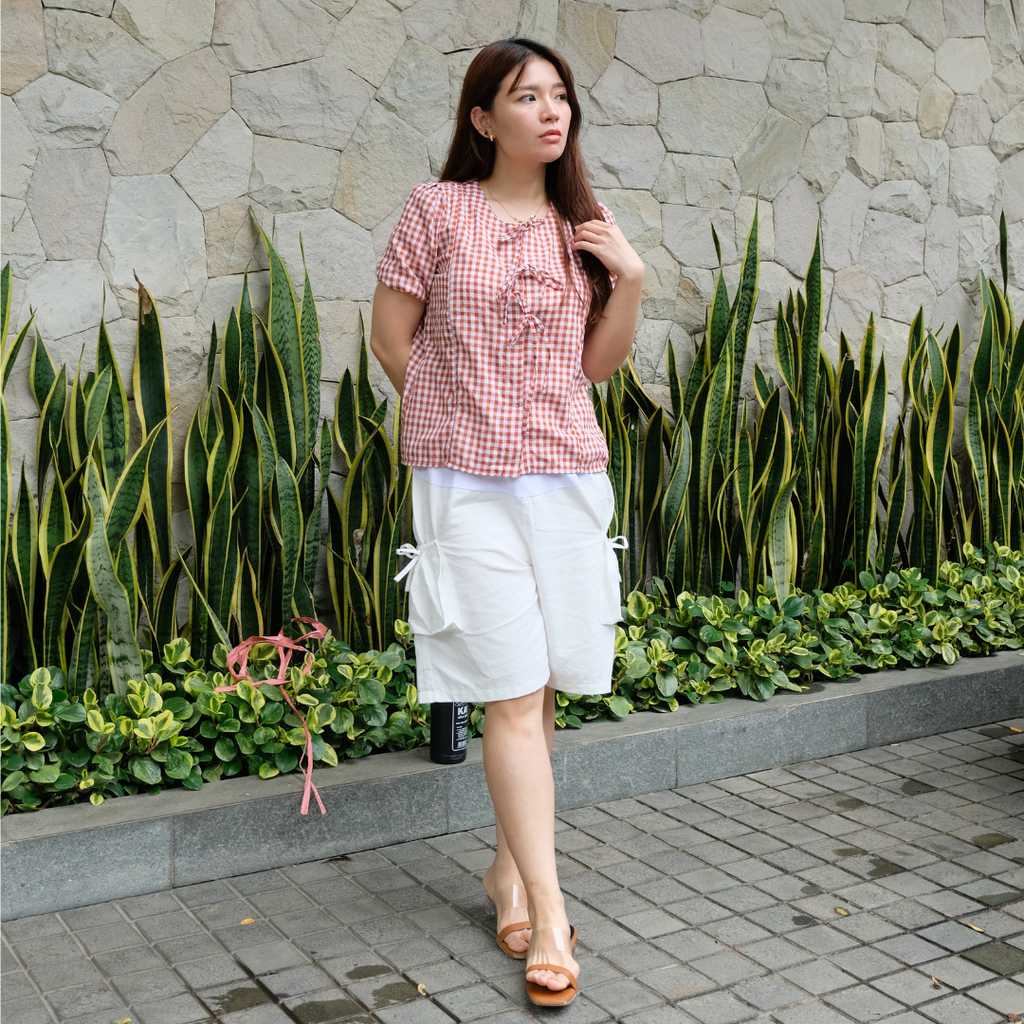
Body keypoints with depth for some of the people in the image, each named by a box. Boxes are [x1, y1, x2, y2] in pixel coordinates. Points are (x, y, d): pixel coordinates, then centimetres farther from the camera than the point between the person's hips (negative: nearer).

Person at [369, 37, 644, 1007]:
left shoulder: (581, 226, 11)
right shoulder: (437, 209, -1)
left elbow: (597, 361, 12)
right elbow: (391, 336, 2)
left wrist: (630, 278, -1)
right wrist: (461, 412, 5)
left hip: (566, 475, 4)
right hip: (467, 480, -4)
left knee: (541, 691, 9)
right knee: (513, 697, -7)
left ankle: (509, 868, 27)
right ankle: (548, 914, -1)